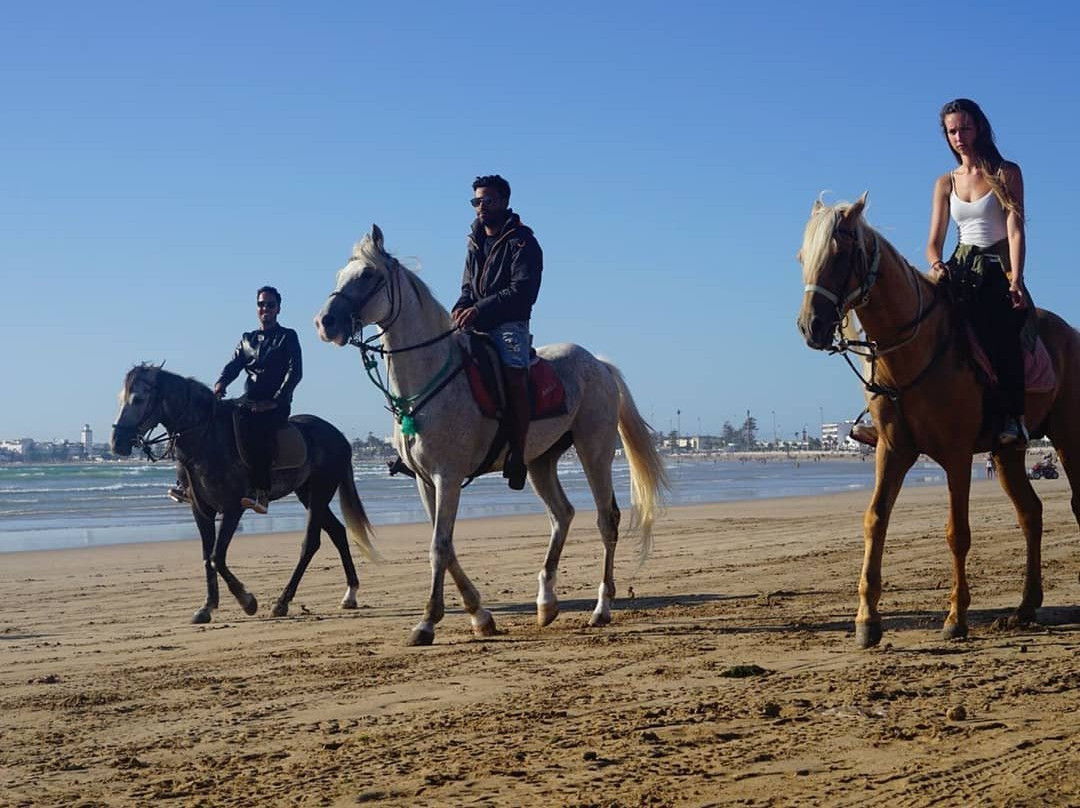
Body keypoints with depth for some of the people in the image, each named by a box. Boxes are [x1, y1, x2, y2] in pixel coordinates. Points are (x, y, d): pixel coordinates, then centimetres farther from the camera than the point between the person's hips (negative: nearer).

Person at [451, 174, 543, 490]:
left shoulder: (521, 242, -4)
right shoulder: (475, 243, 19)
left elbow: (522, 291, -14)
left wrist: (480, 309, -22)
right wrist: (461, 309, -1)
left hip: (509, 324, -7)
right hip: (475, 324, 7)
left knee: (513, 373, -30)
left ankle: (517, 454, -29)